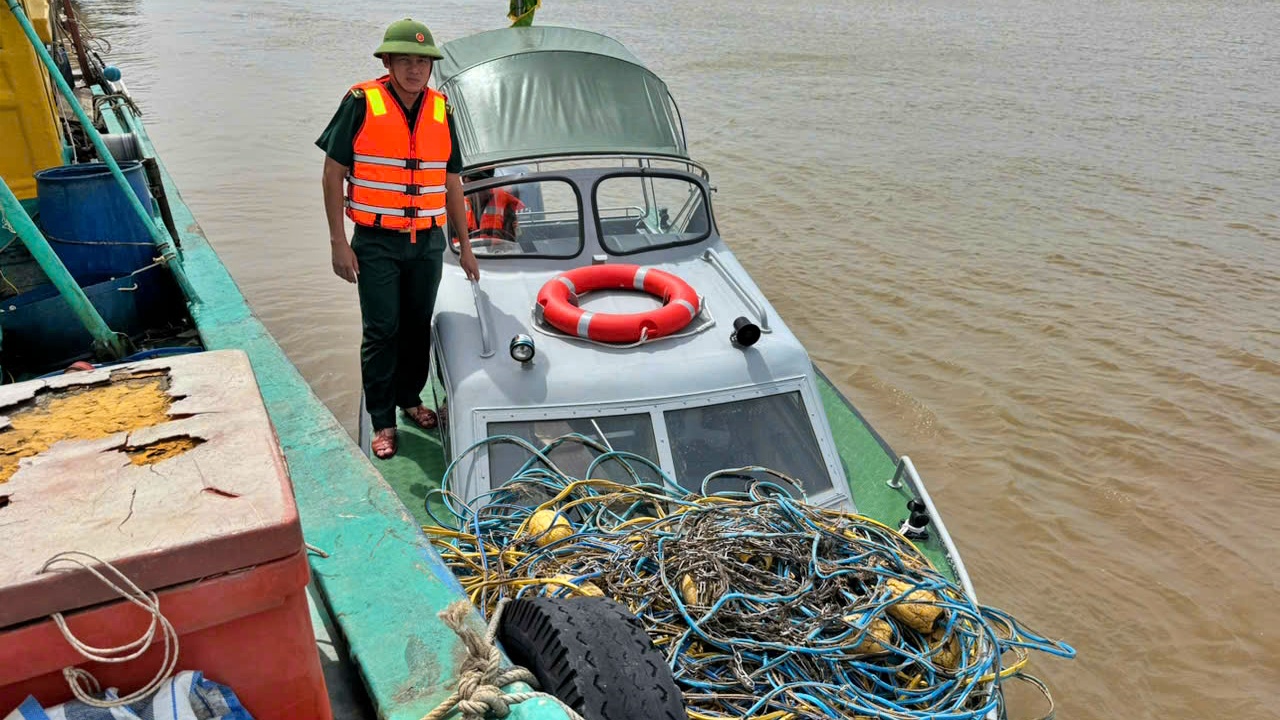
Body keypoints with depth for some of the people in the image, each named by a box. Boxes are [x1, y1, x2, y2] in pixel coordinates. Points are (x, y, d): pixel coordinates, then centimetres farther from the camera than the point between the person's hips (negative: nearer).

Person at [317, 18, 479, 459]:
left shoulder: (441, 111, 5)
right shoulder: (361, 104, -8)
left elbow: (451, 183, 12)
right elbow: (333, 174, -6)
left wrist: (465, 247, 12)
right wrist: (339, 241, -11)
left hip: (427, 242, 4)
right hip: (376, 244, -4)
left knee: (418, 326, 14)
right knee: (381, 331, 0)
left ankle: (410, 398, 34)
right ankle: (382, 421, 13)